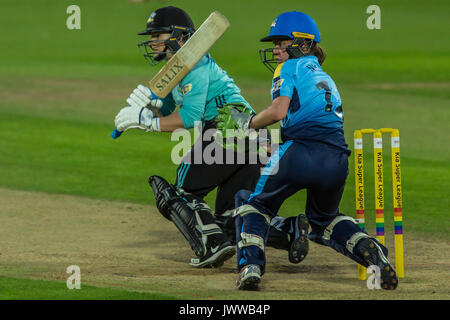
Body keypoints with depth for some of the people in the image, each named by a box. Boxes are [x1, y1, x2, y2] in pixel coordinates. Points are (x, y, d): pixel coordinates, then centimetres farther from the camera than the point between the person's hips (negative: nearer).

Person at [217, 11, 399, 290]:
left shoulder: (291, 67, 10)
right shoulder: (326, 80, 33)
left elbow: (279, 111, -6)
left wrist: (246, 123, 9)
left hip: (300, 152, -6)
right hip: (337, 160, 6)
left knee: (253, 202, 16)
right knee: (325, 220, 30)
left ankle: (250, 265, -6)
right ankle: (368, 248, 2)